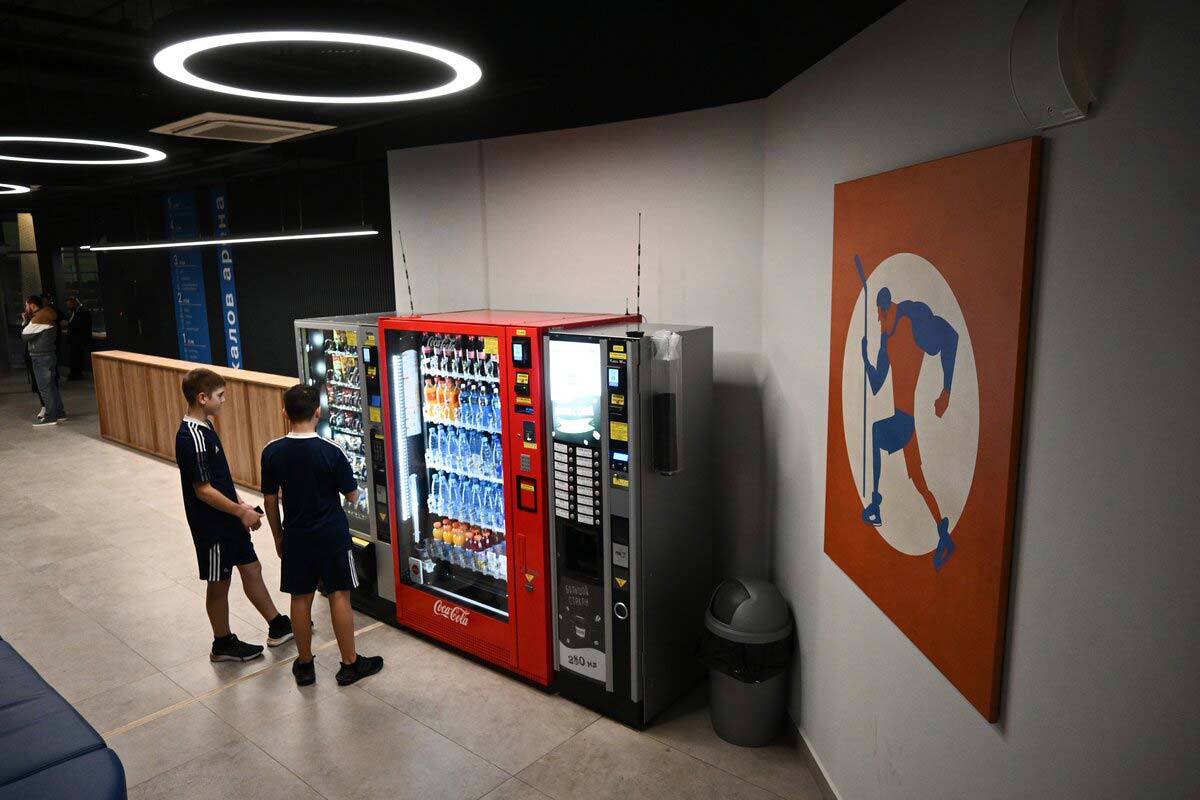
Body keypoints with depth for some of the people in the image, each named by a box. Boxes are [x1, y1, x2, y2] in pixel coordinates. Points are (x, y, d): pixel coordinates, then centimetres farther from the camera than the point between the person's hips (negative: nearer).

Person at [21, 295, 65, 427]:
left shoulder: (38, 319, -16)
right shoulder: (47, 317, 13)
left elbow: (24, 335, -13)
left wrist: (26, 321, -1)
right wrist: (28, 321, 8)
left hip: (41, 358, -9)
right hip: (48, 355, 9)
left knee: (44, 387, -6)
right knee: (51, 386, 14)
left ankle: (50, 417, -4)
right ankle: (59, 412, 18)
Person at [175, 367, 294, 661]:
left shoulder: (204, 427, 5)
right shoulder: (192, 439, -25)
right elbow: (203, 491, -24)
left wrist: (239, 503, 12)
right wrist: (241, 511, -17)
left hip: (228, 519, 9)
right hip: (212, 525, -9)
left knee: (251, 569, 17)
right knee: (219, 583, 8)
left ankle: (278, 626, 30)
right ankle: (223, 644, 26)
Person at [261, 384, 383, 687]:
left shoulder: (272, 452, -9)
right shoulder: (331, 451, -18)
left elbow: (270, 500, 0)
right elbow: (352, 496, -10)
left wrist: (278, 535, 13)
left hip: (295, 537, 3)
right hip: (332, 536, -3)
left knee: (300, 599, 14)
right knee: (339, 596, 8)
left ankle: (304, 665, 26)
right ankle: (350, 664, 17)